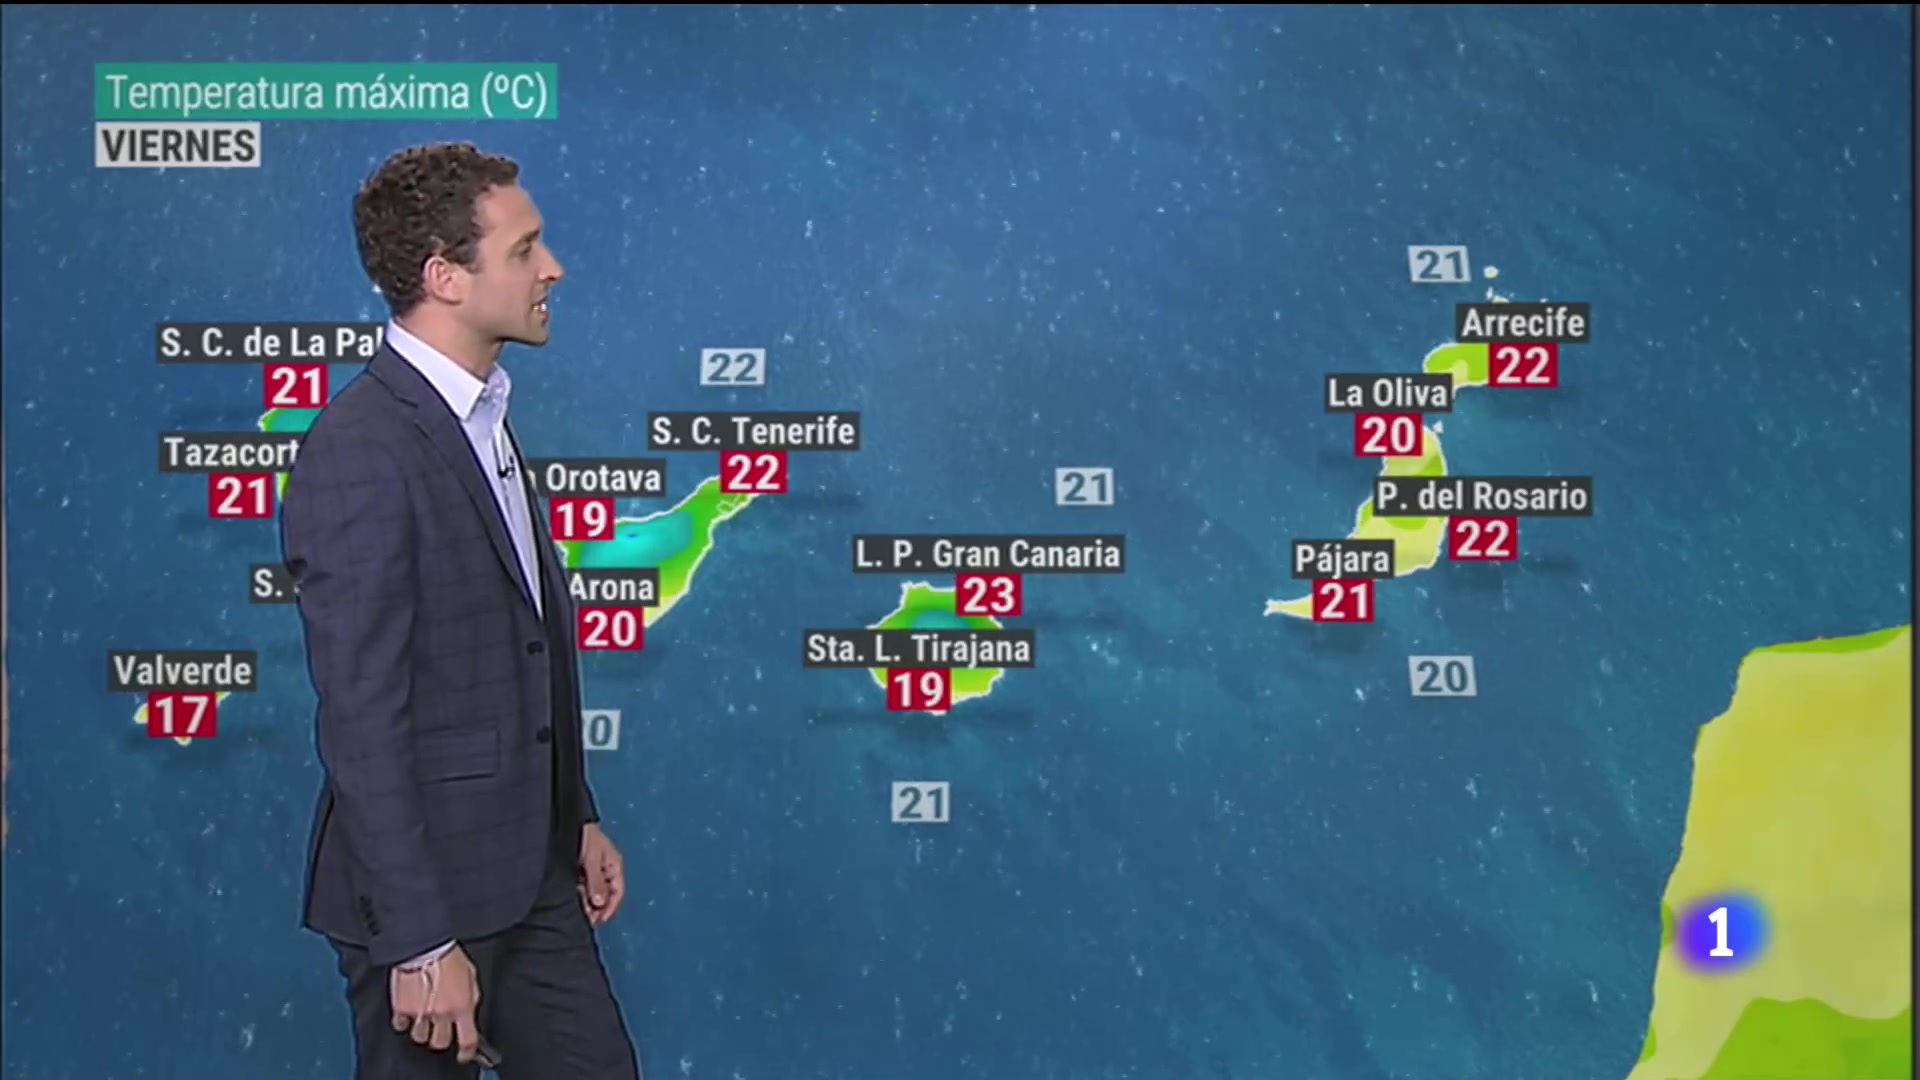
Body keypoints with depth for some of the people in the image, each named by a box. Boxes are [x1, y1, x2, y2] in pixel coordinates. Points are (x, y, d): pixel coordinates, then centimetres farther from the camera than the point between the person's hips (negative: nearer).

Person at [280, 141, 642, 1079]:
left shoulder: (479, 417, 9)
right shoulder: (362, 452, -20)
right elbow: (362, 724, -22)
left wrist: (575, 819, 16)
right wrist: (421, 944, -21)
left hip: (528, 872, 9)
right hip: (429, 887, -8)